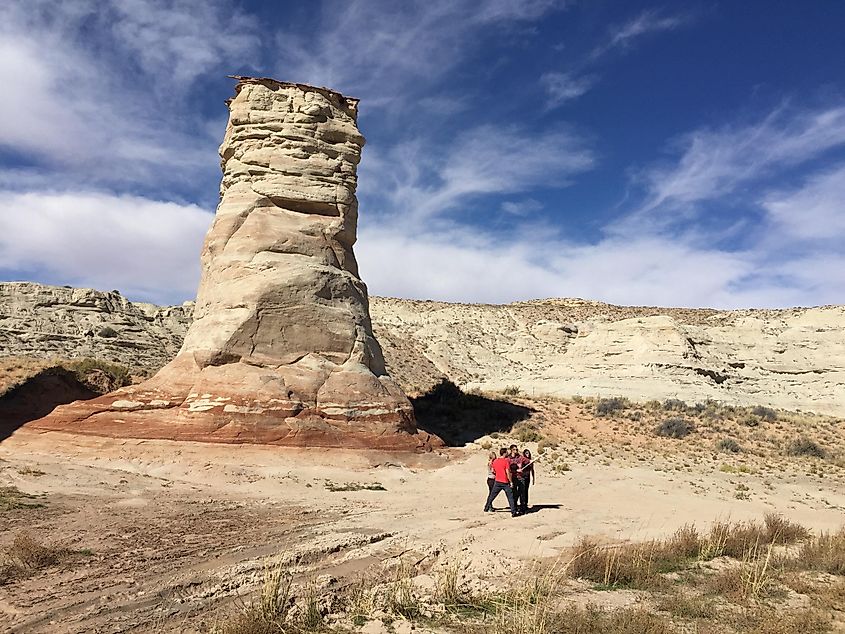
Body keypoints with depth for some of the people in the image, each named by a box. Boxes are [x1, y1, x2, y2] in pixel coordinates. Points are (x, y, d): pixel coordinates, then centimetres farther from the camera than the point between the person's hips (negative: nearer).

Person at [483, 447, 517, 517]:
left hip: (497, 482, 5)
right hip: (505, 482, -5)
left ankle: (486, 508, 26)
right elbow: (508, 472, -17)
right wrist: (511, 482, -11)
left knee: (491, 496, 17)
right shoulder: (506, 461, -14)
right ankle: (513, 512, -3)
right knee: (510, 498, 1)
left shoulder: (495, 461, 4)